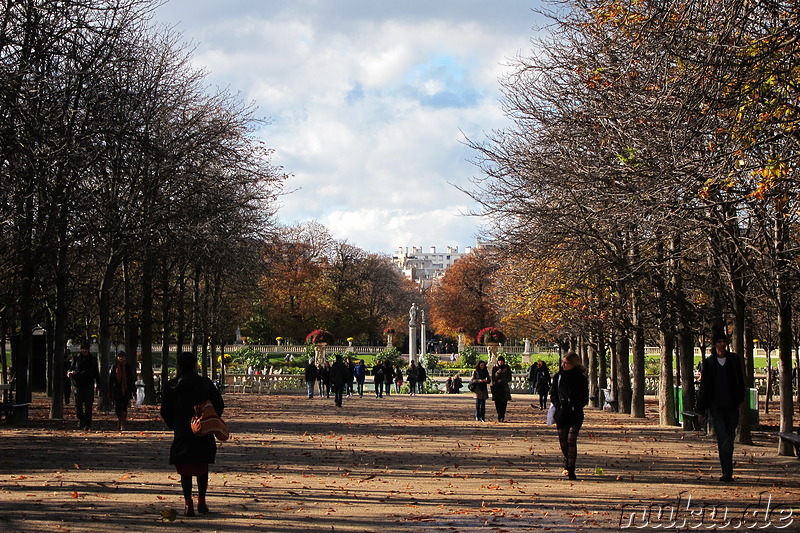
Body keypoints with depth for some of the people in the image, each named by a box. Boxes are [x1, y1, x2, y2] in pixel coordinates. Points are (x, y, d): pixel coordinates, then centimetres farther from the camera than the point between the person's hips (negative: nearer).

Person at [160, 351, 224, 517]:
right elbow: (219, 405, -2)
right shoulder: (205, 383, -1)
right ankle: (201, 502, 15)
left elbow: (165, 411, 1)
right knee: (202, 467, 14)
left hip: (182, 433, -1)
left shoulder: (172, 386, -2)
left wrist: (174, 427, 15)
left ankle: (188, 503, -7)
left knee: (185, 469, 3)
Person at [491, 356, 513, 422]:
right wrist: (497, 373, -15)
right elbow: (493, 378, 2)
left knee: (504, 402, -6)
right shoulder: (495, 368, 7)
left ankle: (502, 417, -1)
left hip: (504, 387, 0)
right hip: (496, 387, 0)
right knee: (497, 402, -8)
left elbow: (509, 378, 5)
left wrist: (502, 380, -8)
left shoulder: (507, 368, 6)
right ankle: (500, 417, -7)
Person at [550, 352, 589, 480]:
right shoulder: (559, 376, 7)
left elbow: (585, 397, 1)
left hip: (575, 414, -3)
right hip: (561, 413, 3)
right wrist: (557, 404, -3)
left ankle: (571, 470, -11)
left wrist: (576, 407, -11)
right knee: (563, 441, 9)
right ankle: (567, 462, 35)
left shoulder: (580, 378, -1)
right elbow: (553, 393, 13)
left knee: (571, 440, -13)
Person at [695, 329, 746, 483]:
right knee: (723, 439, -13)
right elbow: (703, 387, 5)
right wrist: (701, 411, 4)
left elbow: (740, 383, 7)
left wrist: (740, 401, -4)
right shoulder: (708, 362, 2)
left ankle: (727, 472, 23)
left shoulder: (734, 359, 6)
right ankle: (727, 472, -16)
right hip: (716, 406, -2)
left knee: (729, 438, 10)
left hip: (731, 406, 2)